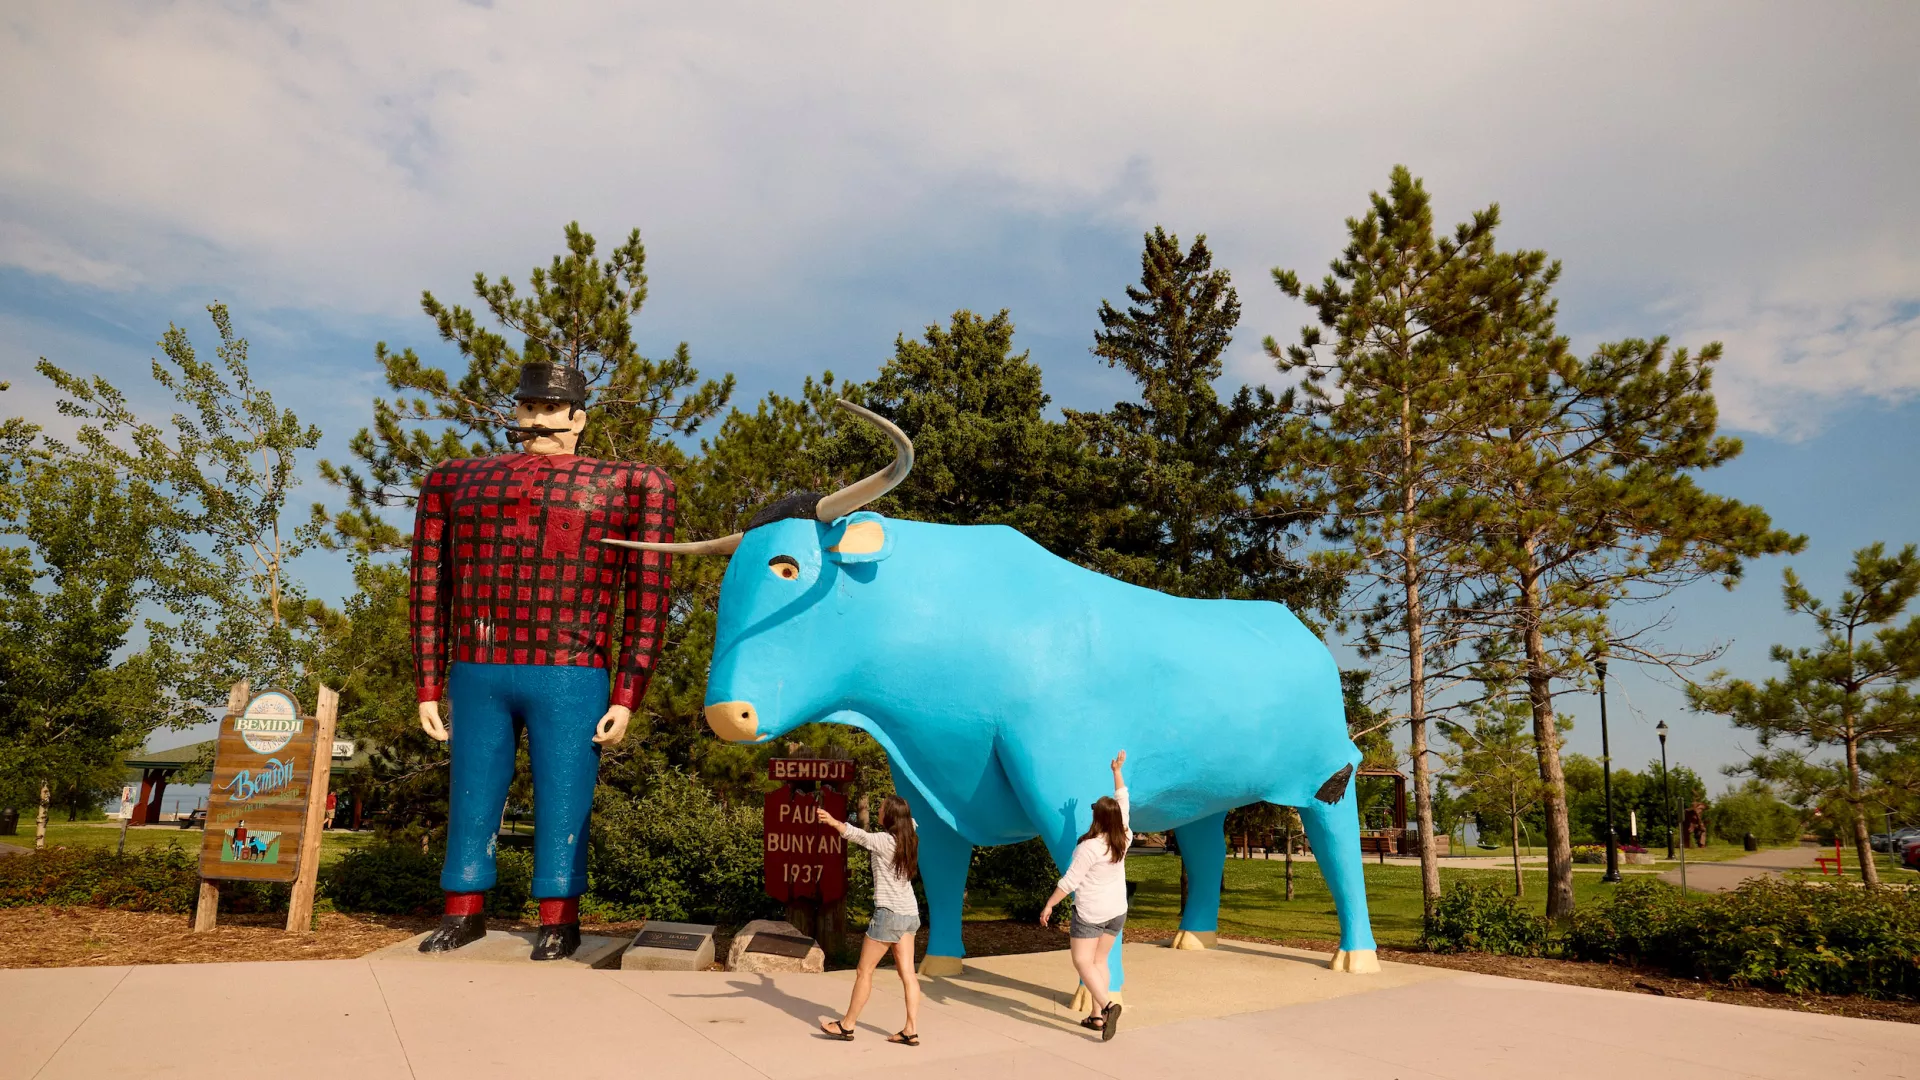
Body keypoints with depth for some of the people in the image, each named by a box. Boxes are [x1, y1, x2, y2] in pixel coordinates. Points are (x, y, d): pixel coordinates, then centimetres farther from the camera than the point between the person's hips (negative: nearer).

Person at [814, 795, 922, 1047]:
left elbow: (859, 836, -34)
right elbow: (911, 823, 33)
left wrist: (834, 822, -51)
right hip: (909, 914, 8)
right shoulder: (909, 841, 8)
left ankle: (846, 1026, 15)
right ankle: (911, 1030, 4)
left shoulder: (884, 840, -13)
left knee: (864, 971, 5)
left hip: (889, 913, -7)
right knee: (907, 973, 7)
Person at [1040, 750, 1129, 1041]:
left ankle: (1108, 1006, -22)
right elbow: (1122, 801, 7)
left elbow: (1069, 881, -19)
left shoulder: (1090, 847, -23)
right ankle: (1098, 1016, 13)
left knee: (1083, 962, -2)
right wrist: (1117, 771, 16)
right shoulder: (1123, 839, -6)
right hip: (1117, 911, 7)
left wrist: (1049, 905, -9)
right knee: (1098, 961, 15)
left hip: (1091, 912, -7)